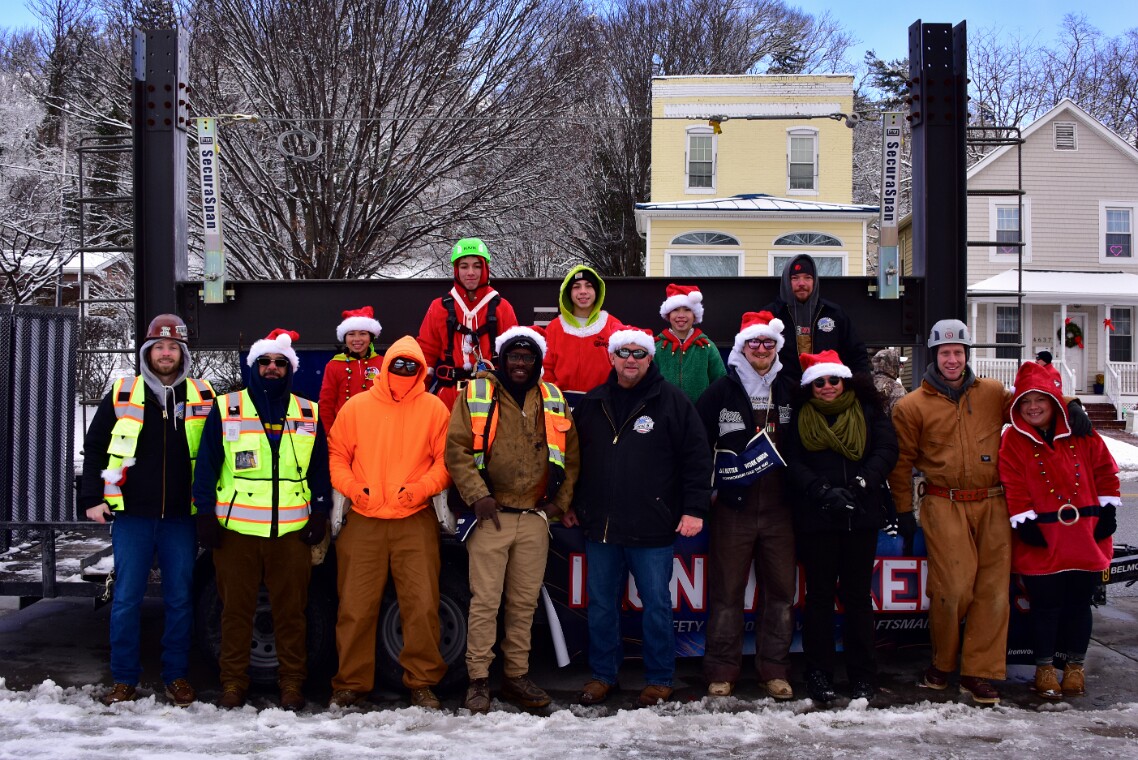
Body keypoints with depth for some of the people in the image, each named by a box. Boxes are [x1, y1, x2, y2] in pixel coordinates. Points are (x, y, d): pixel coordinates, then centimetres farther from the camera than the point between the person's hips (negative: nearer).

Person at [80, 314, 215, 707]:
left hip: (181, 516, 0)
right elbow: (94, 447, 8)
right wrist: (92, 499, 1)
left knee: (180, 598, 6)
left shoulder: (203, 398, 5)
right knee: (127, 598, 3)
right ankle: (124, 679, 13)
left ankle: (176, 675, 17)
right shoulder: (121, 395, 5)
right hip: (131, 513, 0)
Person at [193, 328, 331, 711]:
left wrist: (319, 513, 7)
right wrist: (206, 514, -1)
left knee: (291, 609, 4)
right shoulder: (225, 409, 7)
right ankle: (233, 683, 16)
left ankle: (292, 683, 14)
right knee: (236, 608, 5)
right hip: (236, 527, -1)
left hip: (291, 530, 1)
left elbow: (320, 469, 14)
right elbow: (206, 465, 5)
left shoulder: (308, 414, 12)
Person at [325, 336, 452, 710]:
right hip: (363, 522, 1)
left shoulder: (434, 409, 4)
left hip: (416, 521, 0)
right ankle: (352, 682, 15)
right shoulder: (357, 406, 6)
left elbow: (446, 461, 4)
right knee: (356, 606, 2)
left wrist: (421, 488, -12)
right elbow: (335, 455, 9)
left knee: (422, 605, -3)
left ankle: (422, 682, 10)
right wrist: (351, 487, -7)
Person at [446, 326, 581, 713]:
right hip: (491, 515, -3)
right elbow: (456, 450, -3)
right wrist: (477, 495, -13)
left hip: (535, 517, 3)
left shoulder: (554, 400, 11)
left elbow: (571, 455, 16)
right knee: (485, 601, -3)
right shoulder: (476, 394, 2)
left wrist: (560, 501, 8)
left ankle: (517, 675, 19)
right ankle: (478, 680, 5)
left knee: (525, 602, 9)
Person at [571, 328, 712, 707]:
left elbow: (697, 457, -3)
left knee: (656, 605, 5)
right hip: (600, 527, 4)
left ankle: (659, 679, 18)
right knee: (601, 604, 11)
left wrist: (694, 509, -9)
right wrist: (572, 505, 14)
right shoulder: (592, 404, 10)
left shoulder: (671, 401, -2)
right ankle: (603, 675, 24)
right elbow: (575, 459, 18)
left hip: (652, 530, -4)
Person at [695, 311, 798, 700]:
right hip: (733, 507, -2)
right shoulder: (721, 391, 1)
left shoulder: (790, 392, 8)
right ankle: (721, 671, 11)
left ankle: (775, 669, 16)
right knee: (727, 592, 2)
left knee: (780, 591, 6)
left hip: (778, 508, 2)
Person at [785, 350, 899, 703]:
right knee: (820, 595, 5)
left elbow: (887, 450, -2)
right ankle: (819, 675, 11)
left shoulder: (867, 411, 9)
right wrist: (823, 492, -17)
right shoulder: (800, 417, 8)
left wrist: (858, 486, -15)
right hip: (816, 517, 0)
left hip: (861, 515, 0)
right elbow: (793, 463, -2)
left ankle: (863, 676, 12)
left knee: (858, 594, 5)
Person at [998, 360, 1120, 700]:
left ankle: (1075, 665, 23)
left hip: (1086, 538, 2)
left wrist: (1108, 509, 4)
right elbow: (1013, 486, -6)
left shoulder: (1082, 434, 3)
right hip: (1042, 541, -2)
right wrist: (1024, 522, -13)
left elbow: (1104, 470, 9)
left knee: (1078, 602, 10)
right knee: (1046, 605, 3)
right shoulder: (1013, 440, -2)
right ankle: (1045, 668, 17)